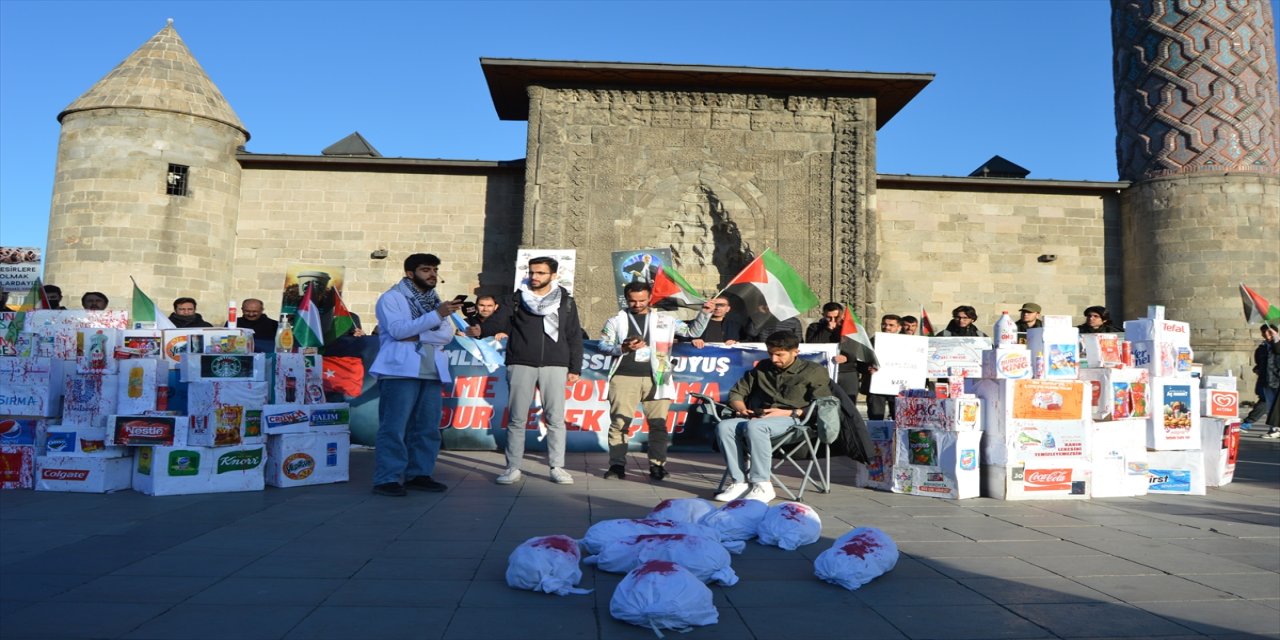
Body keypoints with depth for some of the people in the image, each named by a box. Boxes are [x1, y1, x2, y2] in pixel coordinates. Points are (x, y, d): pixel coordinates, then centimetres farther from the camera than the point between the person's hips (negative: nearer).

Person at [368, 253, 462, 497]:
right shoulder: (391, 298, 1)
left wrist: (417, 336, -11)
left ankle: (419, 474, 15)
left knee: (427, 427, 7)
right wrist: (437, 315, -22)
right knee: (394, 427, -8)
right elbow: (398, 329, -16)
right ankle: (387, 479, -5)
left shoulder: (435, 301, 19)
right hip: (400, 371, -6)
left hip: (432, 372, 7)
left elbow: (447, 335, 6)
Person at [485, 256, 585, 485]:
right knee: (517, 419, 2)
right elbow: (496, 323, -2)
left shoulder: (566, 302, 10)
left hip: (555, 365, 0)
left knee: (555, 419, -1)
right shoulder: (515, 300, 8)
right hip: (521, 365, 0)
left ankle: (557, 467, 8)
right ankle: (513, 468, 9)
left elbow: (574, 337, 10)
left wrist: (575, 368, 5)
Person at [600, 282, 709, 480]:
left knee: (658, 423, -1)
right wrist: (623, 348, -11)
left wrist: (704, 313, 5)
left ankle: (657, 465, 7)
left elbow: (691, 331, 18)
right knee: (619, 422, -6)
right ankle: (617, 465, 0)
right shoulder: (616, 320, 10)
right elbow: (603, 345, 5)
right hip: (625, 377, -1)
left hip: (655, 379, 1)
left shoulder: (664, 319, 14)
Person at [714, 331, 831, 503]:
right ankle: (741, 482, -27)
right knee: (724, 427, -25)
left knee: (754, 426, -37)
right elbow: (736, 393, 28)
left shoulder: (814, 371, 11)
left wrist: (788, 413, -13)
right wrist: (742, 408, 5)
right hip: (759, 418, 5)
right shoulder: (762, 368, 26)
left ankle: (762, 486, -32)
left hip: (793, 420, -5)